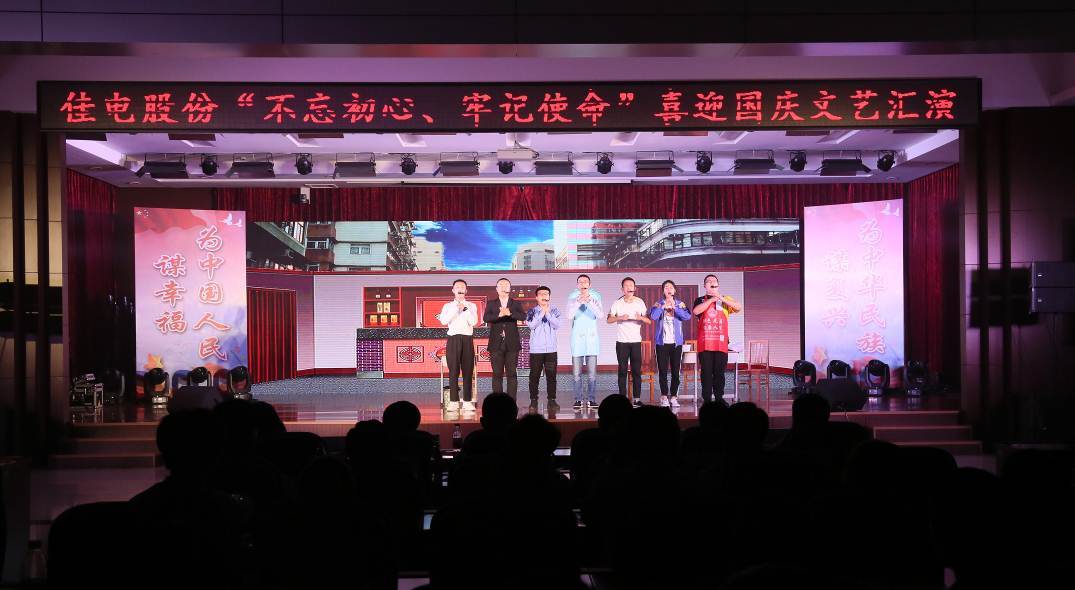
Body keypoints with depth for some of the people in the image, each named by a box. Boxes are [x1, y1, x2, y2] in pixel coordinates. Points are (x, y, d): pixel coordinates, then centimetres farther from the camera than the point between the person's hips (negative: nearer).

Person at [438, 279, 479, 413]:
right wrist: (456, 309, -10)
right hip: (453, 339, -1)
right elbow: (443, 321, -7)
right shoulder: (448, 306, 10)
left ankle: (468, 402, 4)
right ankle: (453, 402, 1)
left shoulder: (471, 306, 12)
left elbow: (474, 322, -2)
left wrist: (465, 309, -8)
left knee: (468, 371, 0)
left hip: (467, 339, 1)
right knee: (453, 371, -3)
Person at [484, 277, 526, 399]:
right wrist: (499, 315, -27)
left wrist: (510, 313, -26)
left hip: (512, 344, 0)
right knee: (497, 374, 1)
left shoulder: (516, 304, 8)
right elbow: (485, 318, -9)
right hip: (496, 344, 0)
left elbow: (523, 316, -10)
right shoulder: (491, 303, 8)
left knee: (512, 373, 0)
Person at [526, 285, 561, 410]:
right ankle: (533, 400, 8)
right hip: (536, 349, -1)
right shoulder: (532, 311, 5)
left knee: (551, 375, 2)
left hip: (551, 349, 1)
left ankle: (552, 399, 9)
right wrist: (542, 313, -12)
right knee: (534, 375, 1)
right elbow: (531, 325, -10)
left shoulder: (554, 311, 7)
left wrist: (548, 313, -12)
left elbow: (557, 325, -6)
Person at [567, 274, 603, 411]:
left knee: (592, 372, 1)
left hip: (592, 337, 0)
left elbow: (600, 314, -13)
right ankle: (578, 400, 7)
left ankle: (591, 399, 9)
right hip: (577, 337, 0)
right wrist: (579, 301, -28)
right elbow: (569, 315, -14)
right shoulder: (573, 296, -2)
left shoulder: (595, 296, 0)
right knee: (576, 372, 0)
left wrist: (590, 301, -27)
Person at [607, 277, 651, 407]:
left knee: (637, 370, -1)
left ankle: (637, 398, 2)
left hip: (636, 341, 1)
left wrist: (641, 318, -17)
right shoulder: (617, 303, 2)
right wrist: (620, 317, -19)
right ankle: (623, 397, 4)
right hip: (622, 341, -1)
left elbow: (649, 321, 4)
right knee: (623, 370, 1)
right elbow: (609, 320, -2)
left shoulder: (640, 302, 5)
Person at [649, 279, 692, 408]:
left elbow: (687, 316, -10)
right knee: (663, 370, -2)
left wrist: (674, 307, -16)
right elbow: (653, 316, -12)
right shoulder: (658, 304, 5)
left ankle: (673, 396, 7)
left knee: (676, 371, 1)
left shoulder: (680, 304, 7)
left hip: (676, 342, 1)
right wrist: (663, 306, -16)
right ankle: (664, 396, 5)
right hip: (662, 342, -1)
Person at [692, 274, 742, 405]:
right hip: (705, 343, -1)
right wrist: (712, 299, -11)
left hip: (721, 343, 1)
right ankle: (706, 399, 3)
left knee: (719, 372, 2)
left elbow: (738, 308, -4)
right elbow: (696, 311, -11)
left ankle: (719, 398, 11)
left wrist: (722, 299, -13)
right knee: (706, 372, -1)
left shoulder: (725, 300, 13)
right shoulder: (700, 300, 11)